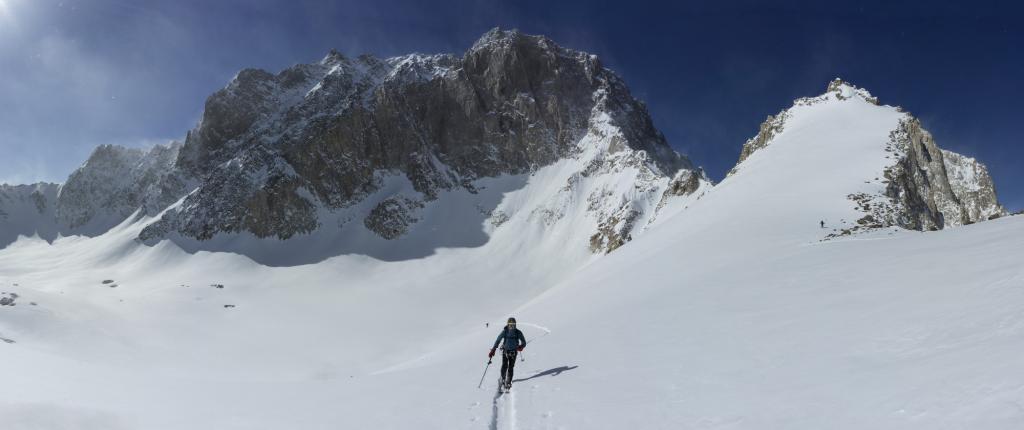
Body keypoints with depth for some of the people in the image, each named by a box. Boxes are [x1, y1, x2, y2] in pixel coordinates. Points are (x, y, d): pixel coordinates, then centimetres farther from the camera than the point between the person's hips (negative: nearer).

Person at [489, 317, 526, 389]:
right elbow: (498, 340, -6)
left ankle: (508, 382, 3)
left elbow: (524, 342, -4)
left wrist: (521, 346, -27)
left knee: (510, 368, -7)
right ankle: (503, 378, 13)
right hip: (505, 351, 0)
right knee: (504, 366, -13)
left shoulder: (518, 332, -8)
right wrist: (493, 350, -12)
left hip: (513, 352, 0)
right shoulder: (504, 332, -9)